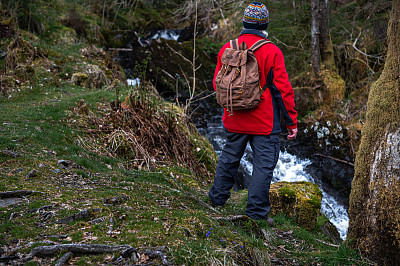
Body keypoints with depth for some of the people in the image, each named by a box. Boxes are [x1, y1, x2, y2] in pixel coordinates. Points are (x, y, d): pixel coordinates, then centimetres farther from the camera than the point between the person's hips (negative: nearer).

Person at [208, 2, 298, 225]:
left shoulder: (227, 48, 0)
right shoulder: (271, 52, -13)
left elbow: (218, 83, 11)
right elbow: (283, 89, -11)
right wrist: (292, 121, -4)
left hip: (234, 120, 5)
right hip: (264, 122, -5)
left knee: (229, 157, 21)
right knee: (264, 164, 6)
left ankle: (218, 198, 34)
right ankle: (257, 211, 10)